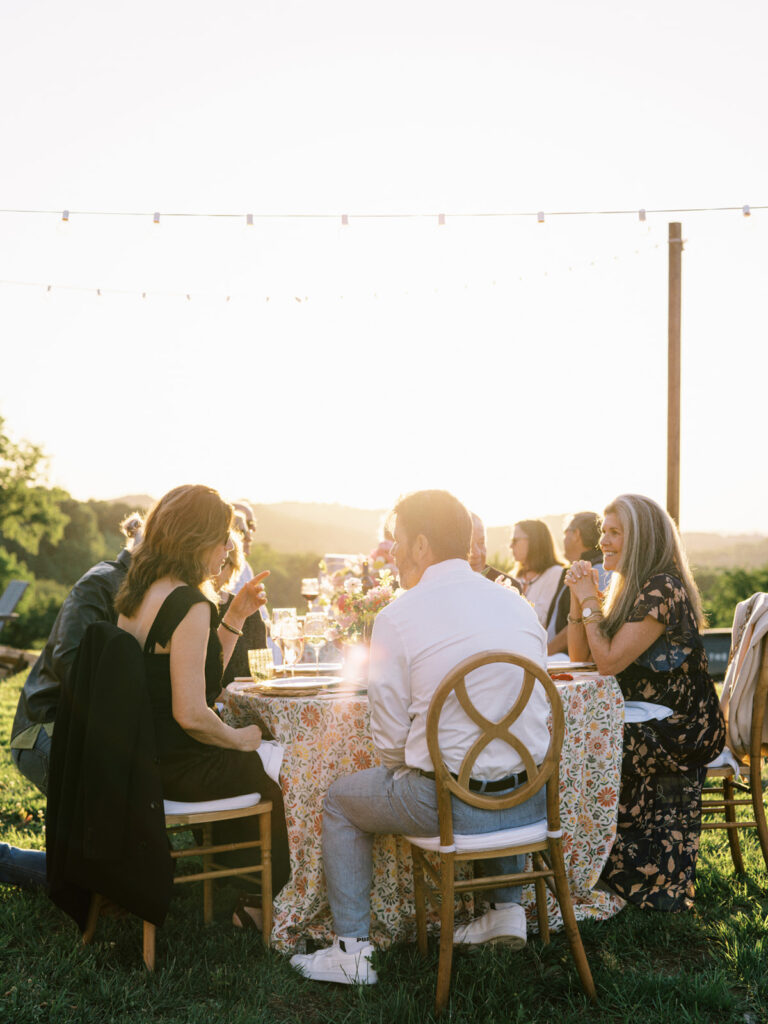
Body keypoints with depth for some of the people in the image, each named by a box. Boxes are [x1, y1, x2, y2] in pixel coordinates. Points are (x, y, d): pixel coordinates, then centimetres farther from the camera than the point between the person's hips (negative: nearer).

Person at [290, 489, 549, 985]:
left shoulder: (397, 616, -11)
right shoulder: (516, 602, 6)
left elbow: (391, 739, -8)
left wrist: (404, 774, 15)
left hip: (447, 804, -5)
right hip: (530, 802, 6)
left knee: (341, 800, 20)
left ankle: (352, 949, 20)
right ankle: (507, 910, 35)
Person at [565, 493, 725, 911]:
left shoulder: (662, 590, -18)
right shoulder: (627, 588, 13)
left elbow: (608, 661, -21)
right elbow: (579, 653, 12)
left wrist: (590, 600, -14)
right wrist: (578, 597, 0)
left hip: (677, 731, -9)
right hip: (642, 717, 9)